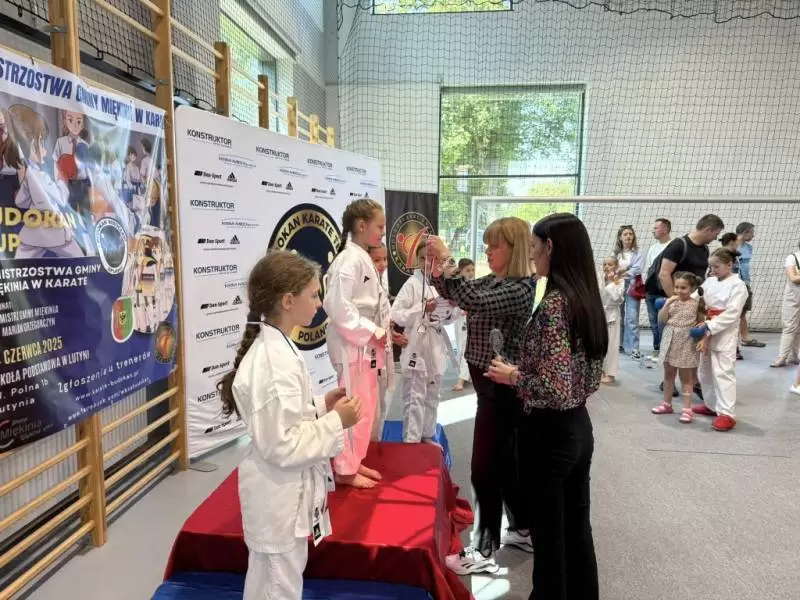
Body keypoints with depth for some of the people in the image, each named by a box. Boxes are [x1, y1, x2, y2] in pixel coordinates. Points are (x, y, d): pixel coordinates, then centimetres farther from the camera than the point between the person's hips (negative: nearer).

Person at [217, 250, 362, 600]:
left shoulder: (274, 348, 2)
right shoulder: (274, 363, -28)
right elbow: (282, 446, -27)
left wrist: (321, 406, 2)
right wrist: (336, 421, -20)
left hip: (284, 493, 9)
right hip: (280, 499, -9)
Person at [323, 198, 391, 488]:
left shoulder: (363, 258, 13)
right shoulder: (350, 260, -18)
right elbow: (338, 307, -26)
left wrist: (380, 332, 8)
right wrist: (372, 332, -19)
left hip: (366, 345, 10)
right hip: (352, 346, -10)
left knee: (367, 405, 17)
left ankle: (355, 461, 31)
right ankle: (345, 469, 16)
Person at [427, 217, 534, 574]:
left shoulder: (520, 289, -19)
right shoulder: (492, 281, 9)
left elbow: (475, 302, -34)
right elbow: (456, 295, 12)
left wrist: (446, 260, -34)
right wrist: (435, 267, -5)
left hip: (501, 387, -9)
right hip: (492, 384, 9)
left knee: (485, 468, -1)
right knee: (505, 461, 20)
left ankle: (485, 551, 13)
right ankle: (523, 530, 36)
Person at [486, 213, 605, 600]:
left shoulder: (554, 304, -22)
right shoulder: (586, 298, 4)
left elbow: (556, 390, -28)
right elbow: (590, 378, 12)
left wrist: (512, 376, -12)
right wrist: (524, 369, 13)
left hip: (550, 433, -9)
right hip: (579, 427, 9)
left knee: (548, 535, 9)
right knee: (576, 527, 22)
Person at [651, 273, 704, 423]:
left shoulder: (696, 304, -6)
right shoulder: (671, 302, 1)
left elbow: (701, 323, 2)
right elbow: (661, 320, -7)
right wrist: (667, 303, -16)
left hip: (687, 344, -4)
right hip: (670, 342, 4)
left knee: (686, 377, 2)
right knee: (668, 375, 14)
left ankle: (687, 408, 8)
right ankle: (667, 403, 28)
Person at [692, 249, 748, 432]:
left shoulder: (738, 285, -11)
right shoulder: (709, 281, 9)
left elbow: (731, 314, -18)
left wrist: (709, 328, -22)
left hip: (725, 336, -7)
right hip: (707, 332, 7)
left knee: (723, 373, -9)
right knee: (705, 372, 15)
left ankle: (727, 414, -5)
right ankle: (711, 405, 30)